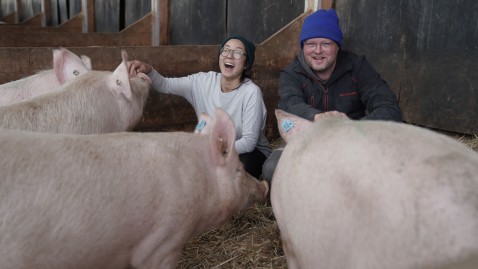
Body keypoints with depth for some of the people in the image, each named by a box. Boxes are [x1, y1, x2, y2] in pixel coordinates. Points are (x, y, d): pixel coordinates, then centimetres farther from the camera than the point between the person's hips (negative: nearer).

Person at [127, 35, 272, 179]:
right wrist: (147, 70, -29)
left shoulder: (251, 92, -21)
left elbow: (249, 142, -24)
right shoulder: (204, 81, -7)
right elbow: (165, 85, -8)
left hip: (249, 153, -4)